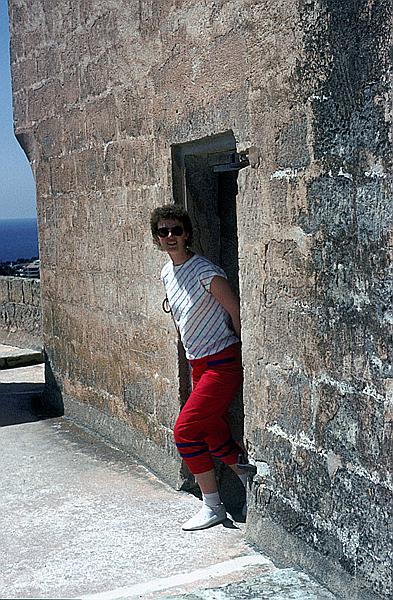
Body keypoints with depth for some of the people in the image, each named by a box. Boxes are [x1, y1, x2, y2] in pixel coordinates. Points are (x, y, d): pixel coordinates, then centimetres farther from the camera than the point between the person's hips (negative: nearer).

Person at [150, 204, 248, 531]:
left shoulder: (205, 272, -17)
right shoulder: (167, 273, 8)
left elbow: (237, 311, -11)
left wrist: (239, 352, -2)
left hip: (223, 363, -8)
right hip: (199, 365, 8)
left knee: (185, 430, -10)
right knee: (215, 435, 12)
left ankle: (212, 507, 4)